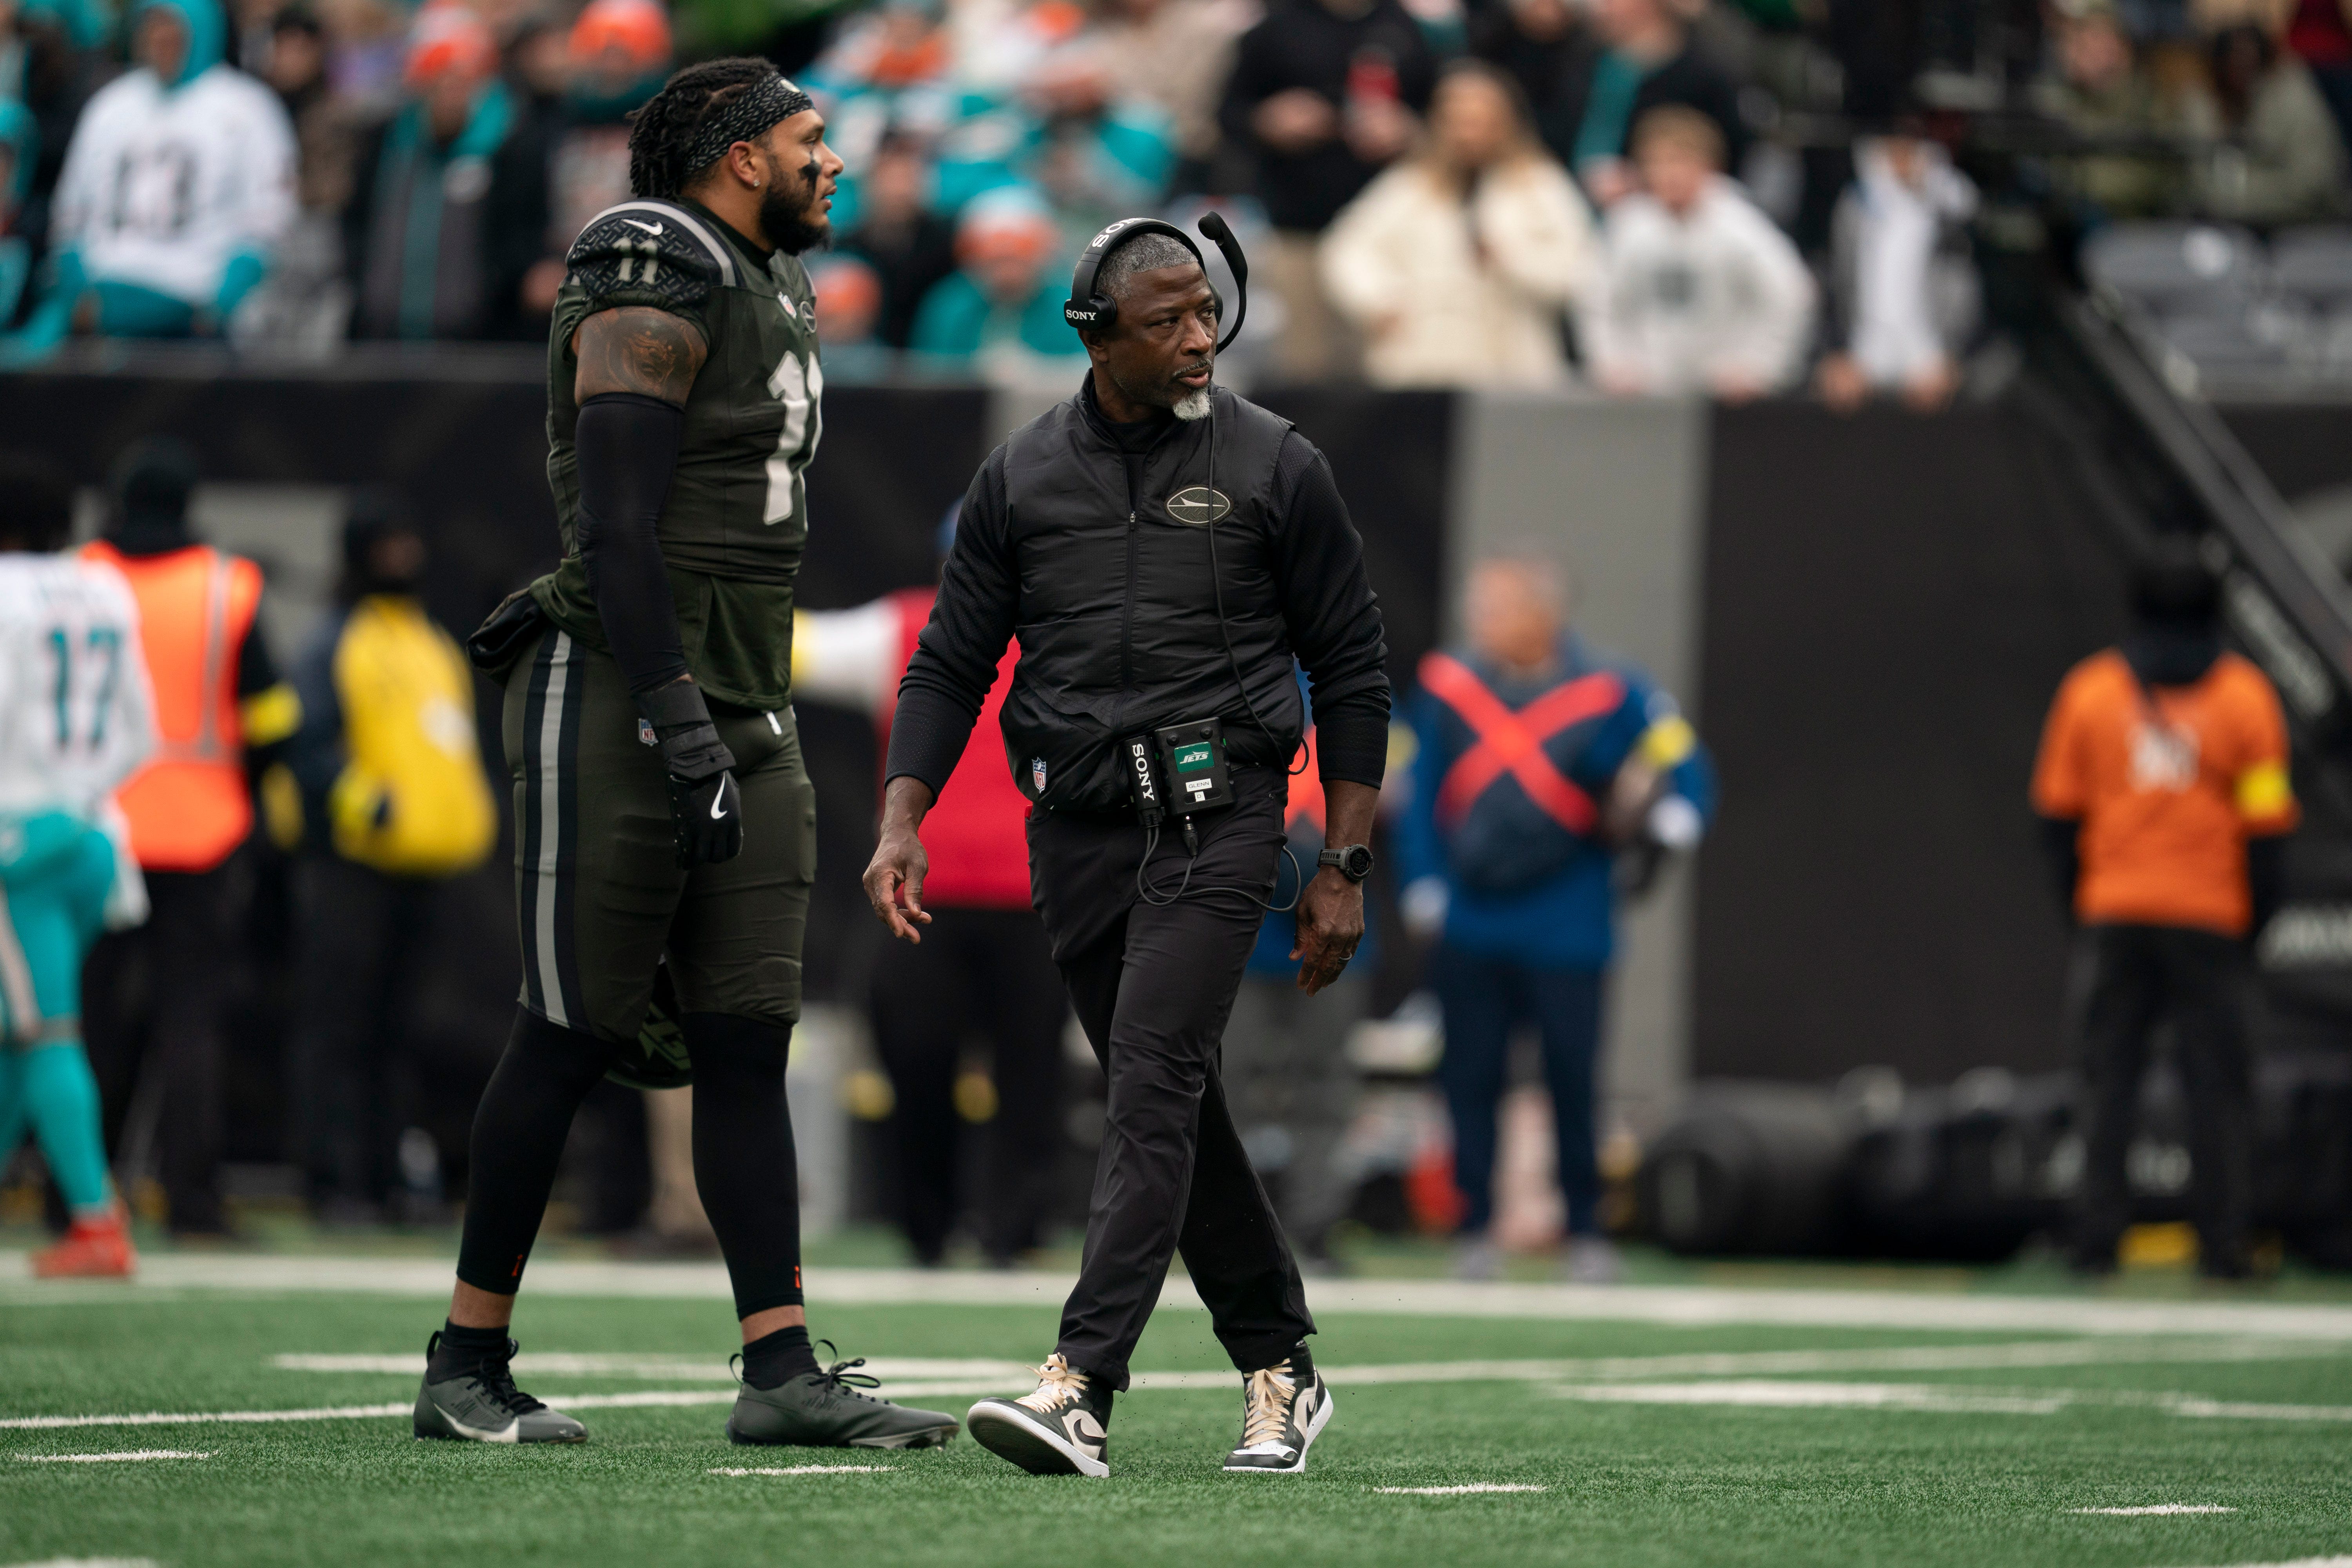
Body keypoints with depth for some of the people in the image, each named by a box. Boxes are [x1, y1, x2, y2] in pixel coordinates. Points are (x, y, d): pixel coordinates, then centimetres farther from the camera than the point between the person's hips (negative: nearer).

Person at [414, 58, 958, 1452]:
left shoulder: (770, 297, 18)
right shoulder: (655, 300, -12)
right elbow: (616, 531, -19)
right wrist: (680, 723, -24)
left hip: (743, 712, 9)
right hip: (624, 703, -9)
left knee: (748, 1048, 4)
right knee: (575, 1037, -4)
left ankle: (783, 1373, 2)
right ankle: (468, 1366, 5)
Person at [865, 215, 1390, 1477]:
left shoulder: (1274, 465, 1)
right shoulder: (1022, 476, 8)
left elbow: (1351, 670, 5)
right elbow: (949, 666, 9)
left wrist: (1342, 870, 0)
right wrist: (901, 824, -5)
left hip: (1216, 812, -4)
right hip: (1075, 829, 4)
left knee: (1154, 1085, -17)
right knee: (1173, 1108, 9)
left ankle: (1080, 1392, -27)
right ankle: (1278, 1369, 23)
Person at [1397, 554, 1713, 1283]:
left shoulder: (1609, 692, -5)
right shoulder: (1451, 688, 4)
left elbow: (1684, 764, 2)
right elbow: (1422, 795, 10)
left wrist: (1668, 826, -17)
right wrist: (1424, 887, 4)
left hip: (1567, 930, -3)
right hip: (1470, 927, 3)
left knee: (1573, 1081, 0)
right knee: (1471, 1081, 4)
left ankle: (1587, 1234, 11)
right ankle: (1477, 1232, 13)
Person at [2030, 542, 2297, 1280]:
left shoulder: (2089, 689, 2)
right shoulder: (2244, 694, -2)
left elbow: (2058, 813, 5)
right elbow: (2266, 824, -3)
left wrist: (2079, 904, 15)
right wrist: (2257, 917, 6)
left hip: (2111, 915, 1)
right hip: (2210, 916, -1)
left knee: (2107, 1081, 5)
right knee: (2217, 1081, 3)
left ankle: (2097, 1239, 1)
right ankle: (2222, 1240, 0)